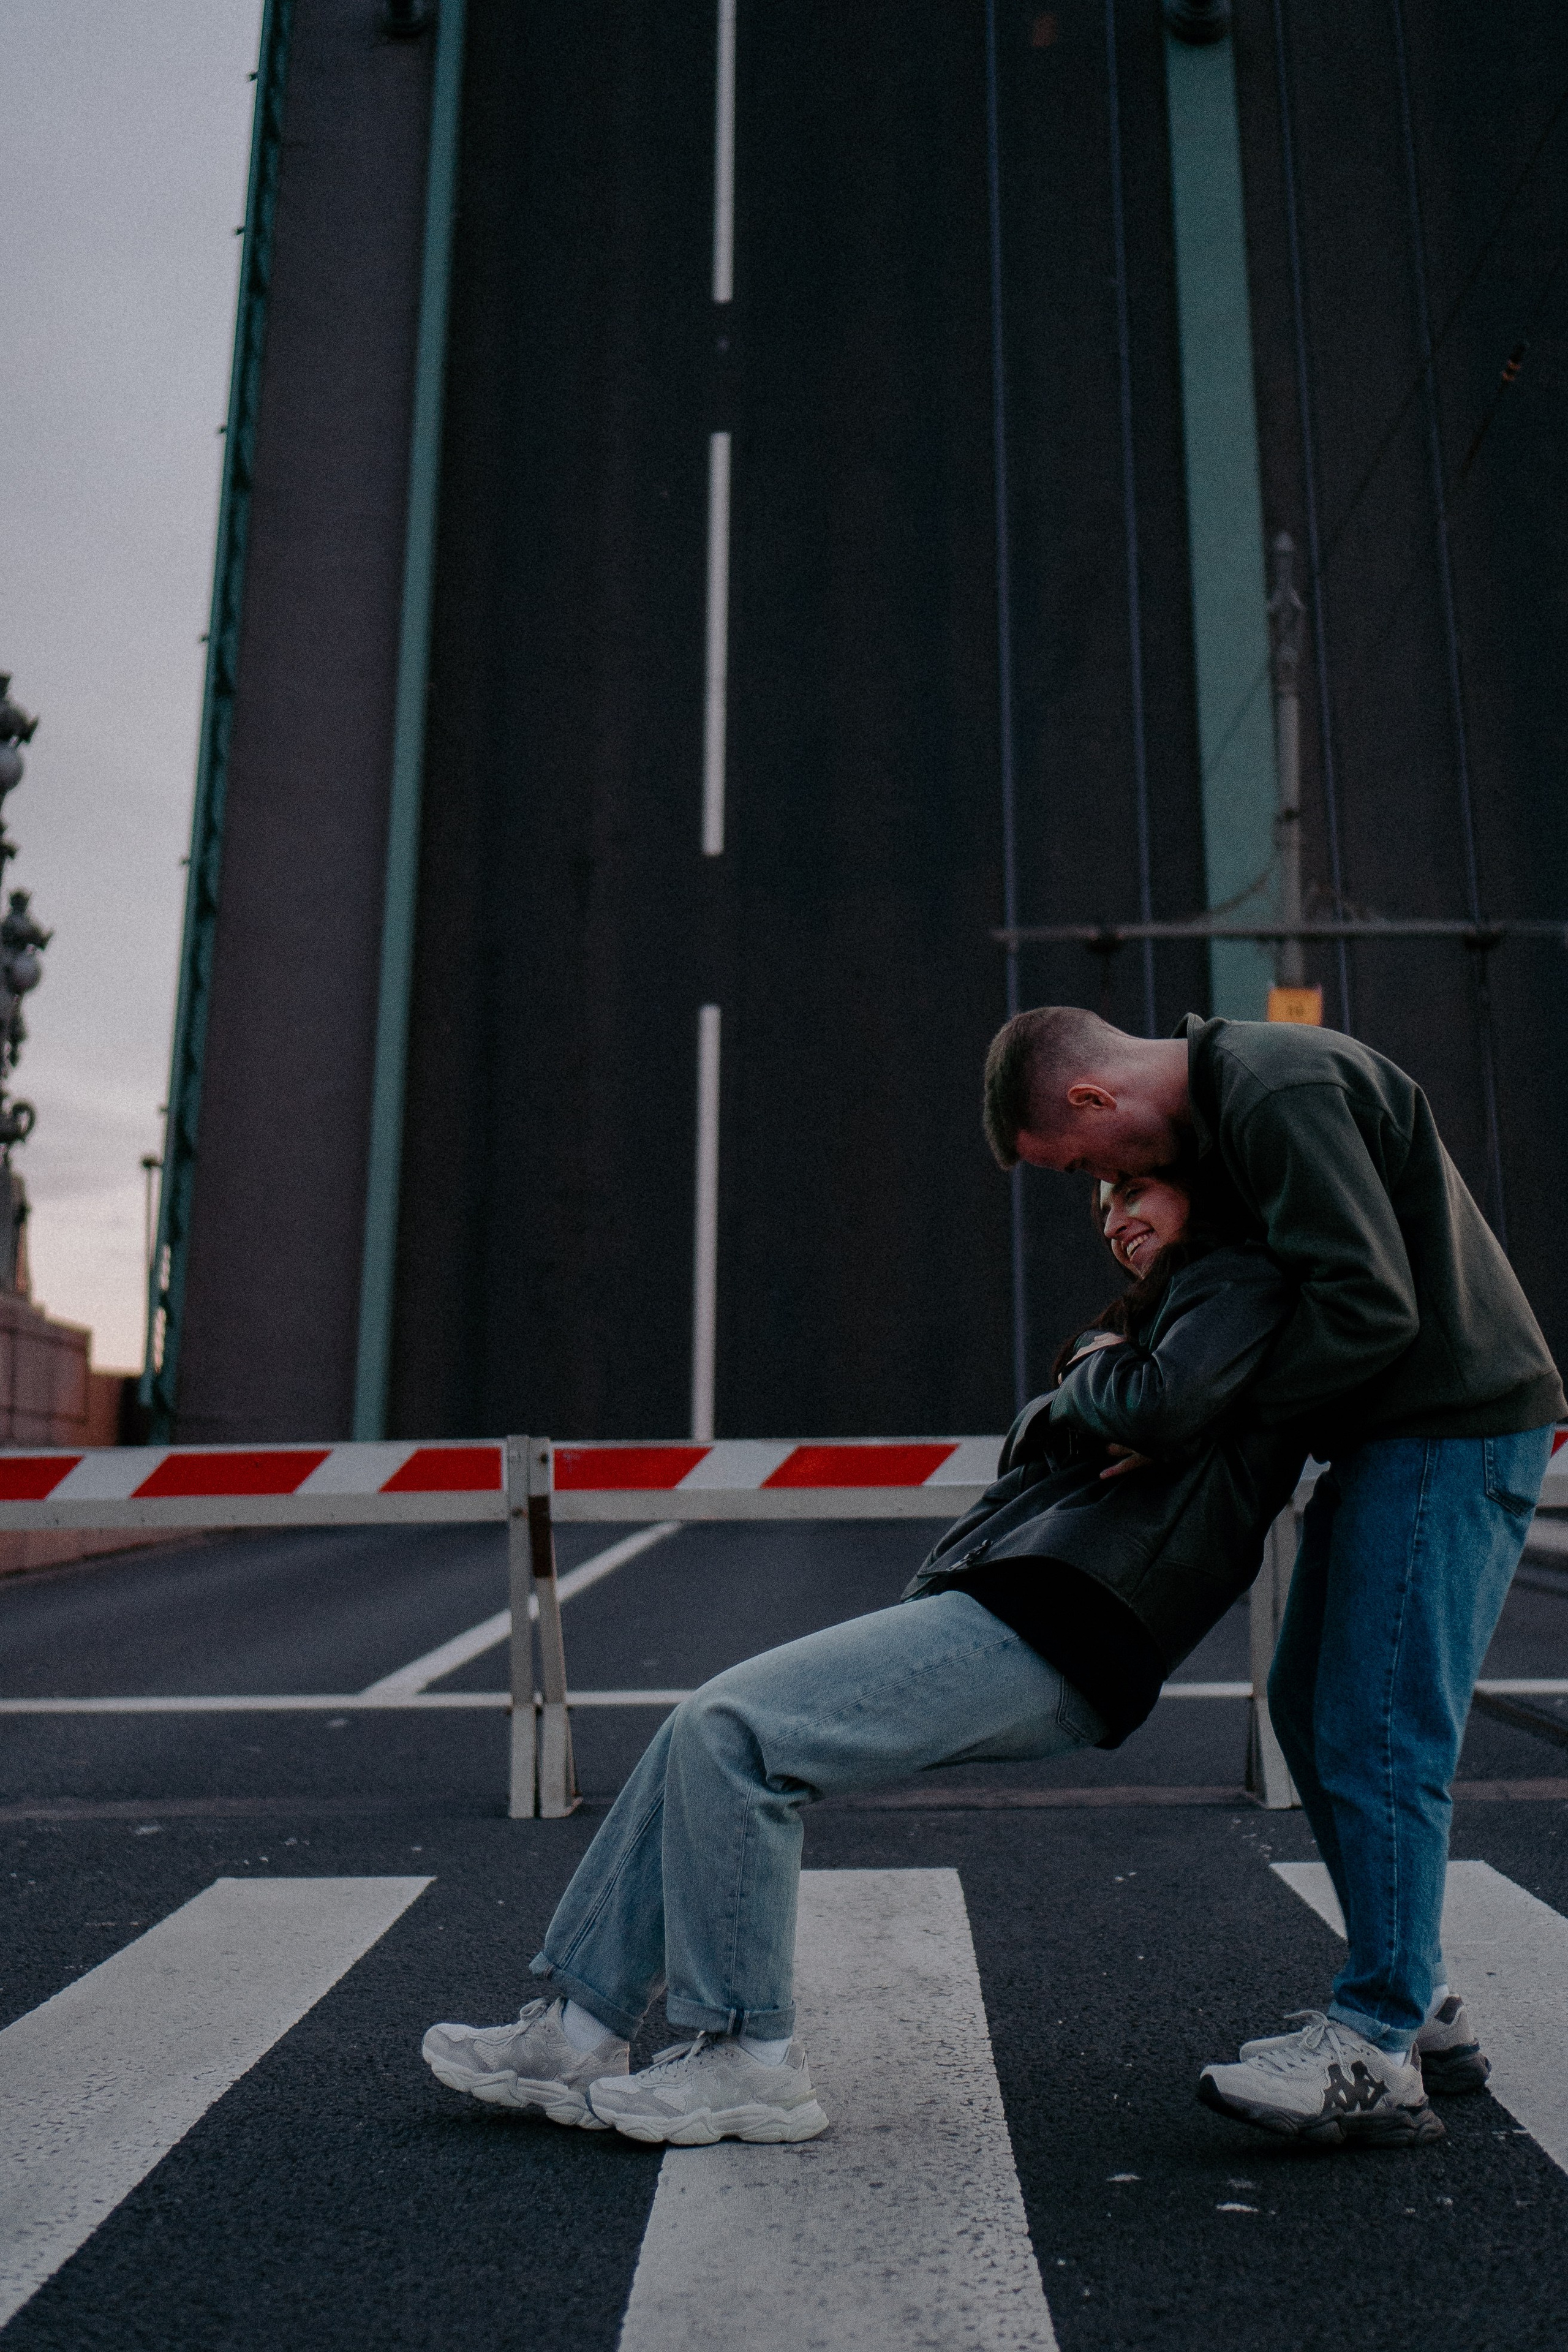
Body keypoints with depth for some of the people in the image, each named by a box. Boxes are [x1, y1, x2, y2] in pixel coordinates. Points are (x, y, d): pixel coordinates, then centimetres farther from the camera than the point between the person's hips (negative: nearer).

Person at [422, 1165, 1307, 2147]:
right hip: (993, 1609, 10)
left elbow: (1161, 1406, -20)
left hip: (1045, 1631, -10)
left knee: (734, 1730, -17)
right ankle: (579, 2031, 10)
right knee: (709, 1735, 5)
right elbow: (1029, 1438, 24)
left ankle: (750, 2063, -5)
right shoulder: (1166, 1310, 30)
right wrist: (1074, 1419, 2)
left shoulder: (1240, 1284, 1)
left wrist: (1093, 1377, 2)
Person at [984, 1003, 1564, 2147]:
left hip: (1455, 1430, -10)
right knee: (1312, 1706, 12)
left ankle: (1374, 2055, 3)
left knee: (1377, 1733, -8)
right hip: (1389, 1436, 10)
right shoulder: (1222, 1097, 12)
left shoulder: (1282, 1089, -20)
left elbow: (1373, 1307, -25)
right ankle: (1417, 2005, 23)